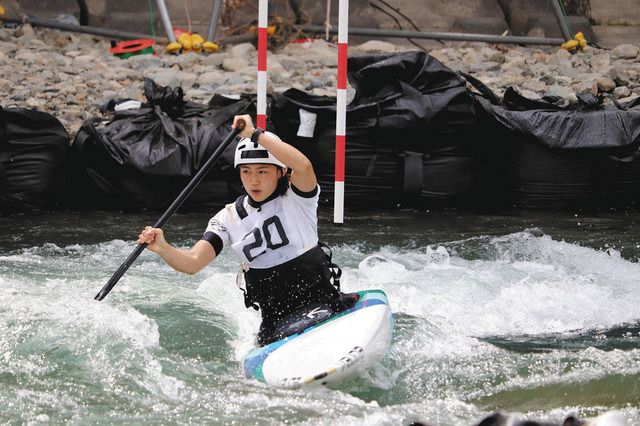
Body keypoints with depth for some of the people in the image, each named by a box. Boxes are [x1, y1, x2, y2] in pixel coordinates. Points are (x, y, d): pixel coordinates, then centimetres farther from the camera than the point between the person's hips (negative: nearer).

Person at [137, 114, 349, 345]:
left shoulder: (297, 199, -3)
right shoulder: (229, 218, 5)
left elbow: (303, 166, -28)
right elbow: (192, 263, -7)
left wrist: (255, 134, -26)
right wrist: (163, 248, -27)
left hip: (323, 308, -3)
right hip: (275, 321, 3)